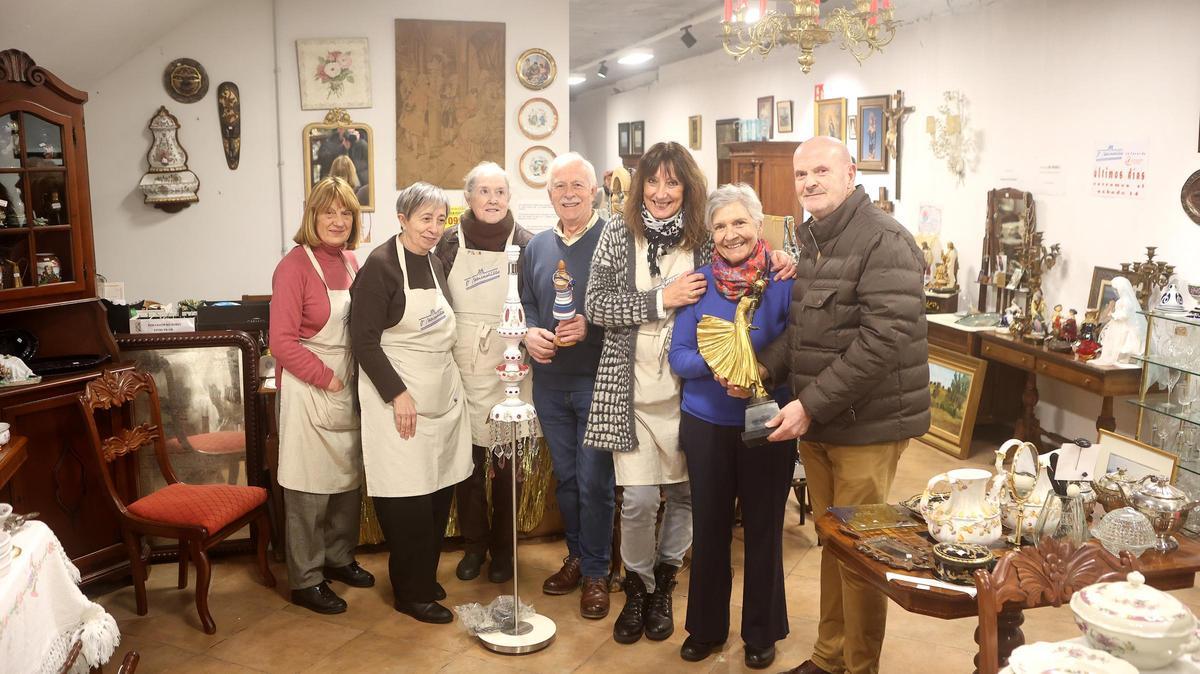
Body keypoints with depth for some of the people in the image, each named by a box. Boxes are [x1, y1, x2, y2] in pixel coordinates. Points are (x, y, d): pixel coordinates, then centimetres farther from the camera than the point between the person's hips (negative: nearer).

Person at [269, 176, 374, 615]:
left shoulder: (350, 262, 8)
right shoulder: (295, 265, -13)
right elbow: (282, 340, -16)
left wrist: (357, 378, 5)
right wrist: (327, 378, -16)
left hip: (349, 388, 7)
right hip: (310, 391, -7)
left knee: (348, 479, 16)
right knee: (309, 489, 1)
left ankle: (339, 558, 34)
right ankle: (305, 581, 14)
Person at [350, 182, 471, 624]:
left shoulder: (434, 263, 11)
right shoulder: (381, 265, -11)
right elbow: (364, 339, -15)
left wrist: (451, 384, 14)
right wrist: (398, 393, -17)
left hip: (442, 393, 8)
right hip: (400, 398, -7)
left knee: (439, 491, 10)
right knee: (407, 497, -3)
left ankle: (425, 577, 26)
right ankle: (412, 593, 12)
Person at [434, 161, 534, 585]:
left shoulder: (525, 243, -2)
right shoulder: (450, 243, 2)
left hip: (509, 367, -1)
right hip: (463, 366, 1)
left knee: (506, 462, 8)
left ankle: (502, 547, 25)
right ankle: (474, 545, 25)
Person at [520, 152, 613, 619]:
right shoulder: (536, 247, 9)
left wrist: (590, 328, -23)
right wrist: (530, 333, -4)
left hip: (597, 380, -5)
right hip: (549, 381, 6)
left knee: (594, 481, 1)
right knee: (565, 476, 16)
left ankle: (596, 573, 17)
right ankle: (576, 557, 33)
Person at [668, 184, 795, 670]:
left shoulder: (784, 281, -8)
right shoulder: (699, 281, -3)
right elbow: (679, 356, -4)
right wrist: (716, 365, -23)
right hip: (706, 424, 2)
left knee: (763, 528, 11)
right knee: (709, 526, 14)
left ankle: (762, 632, 31)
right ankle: (706, 627, 33)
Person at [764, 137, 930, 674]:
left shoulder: (884, 242, -15)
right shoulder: (811, 240, 14)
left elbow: (882, 340, -23)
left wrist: (812, 405, -23)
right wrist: (761, 367, 1)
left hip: (866, 425, -8)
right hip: (815, 424, 8)